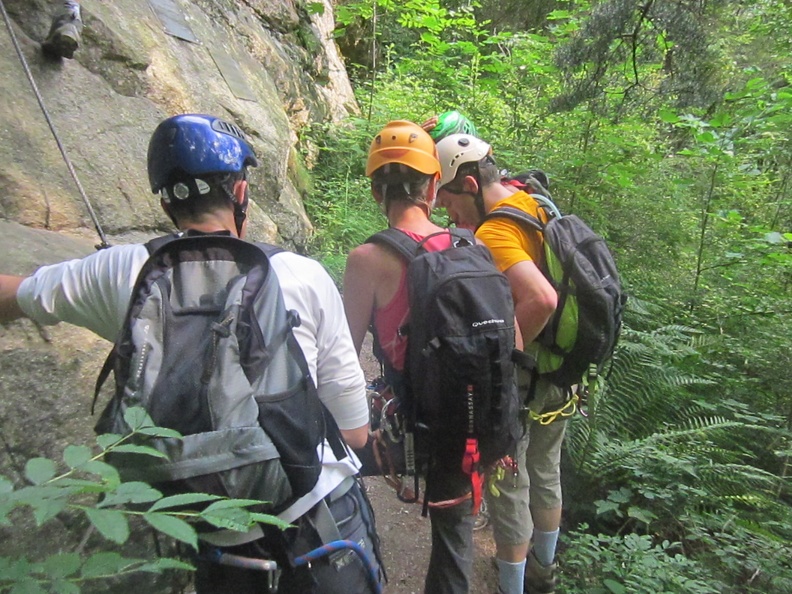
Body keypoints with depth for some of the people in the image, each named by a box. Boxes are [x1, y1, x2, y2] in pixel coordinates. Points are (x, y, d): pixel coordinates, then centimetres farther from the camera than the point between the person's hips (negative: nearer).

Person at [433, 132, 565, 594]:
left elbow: (542, 299, -38)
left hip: (518, 381, -9)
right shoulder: (531, 201, 2)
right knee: (545, 473, 25)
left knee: (509, 490, 9)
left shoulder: (493, 234, -25)